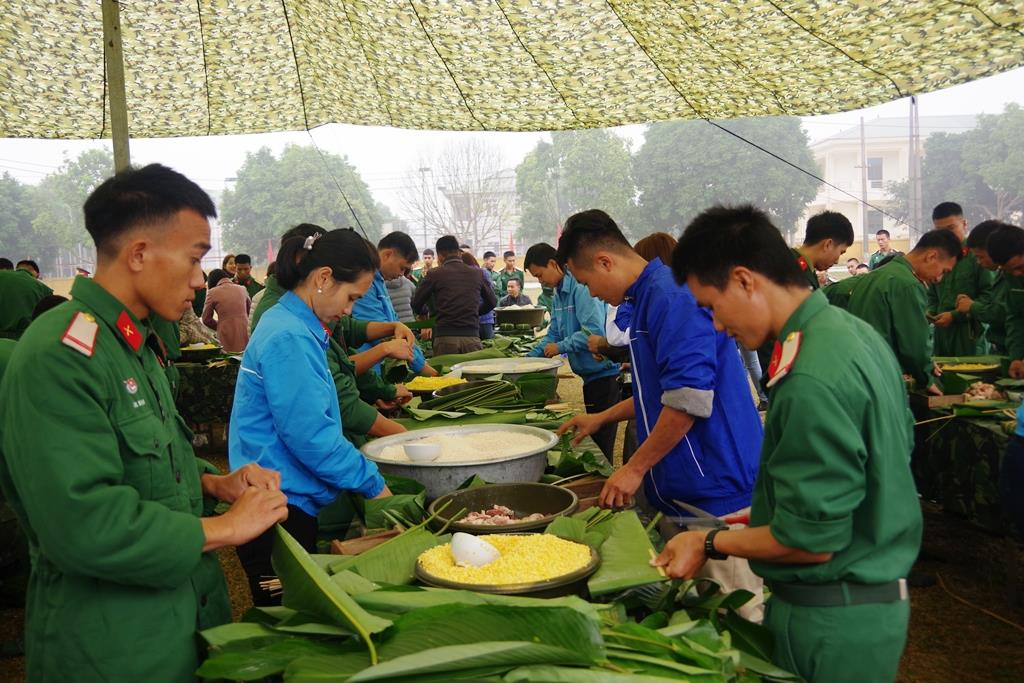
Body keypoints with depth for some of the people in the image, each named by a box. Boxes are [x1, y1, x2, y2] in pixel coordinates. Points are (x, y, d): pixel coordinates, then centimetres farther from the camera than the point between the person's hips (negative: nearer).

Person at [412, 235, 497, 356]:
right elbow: (492, 301, 18)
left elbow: (416, 304, 8)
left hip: (445, 337, -2)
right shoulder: (477, 273, 8)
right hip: (472, 336, 2)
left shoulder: (434, 275, 1)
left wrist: (424, 313, 30)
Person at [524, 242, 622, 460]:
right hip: (591, 375, 10)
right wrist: (529, 358, 11)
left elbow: (594, 331, -26)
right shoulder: (558, 294, 14)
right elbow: (554, 334, 19)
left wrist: (560, 347, -16)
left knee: (601, 442, -5)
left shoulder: (582, 288, -17)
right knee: (592, 437, 17)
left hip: (605, 374, -10)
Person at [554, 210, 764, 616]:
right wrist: (601, 419, 28)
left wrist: (635, 469, -15)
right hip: (680, 492, 10)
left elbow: (690, 399, -24)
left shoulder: (672, 296, -16)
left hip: (717, 493, -10)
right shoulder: (649, 297, 16)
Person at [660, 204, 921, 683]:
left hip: (834, 624, -9)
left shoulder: (812, 382, -29)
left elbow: (810, 542, -25)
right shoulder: (855, 331, 2)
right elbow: (898, 444, 14)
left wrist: (710, 544, -10)